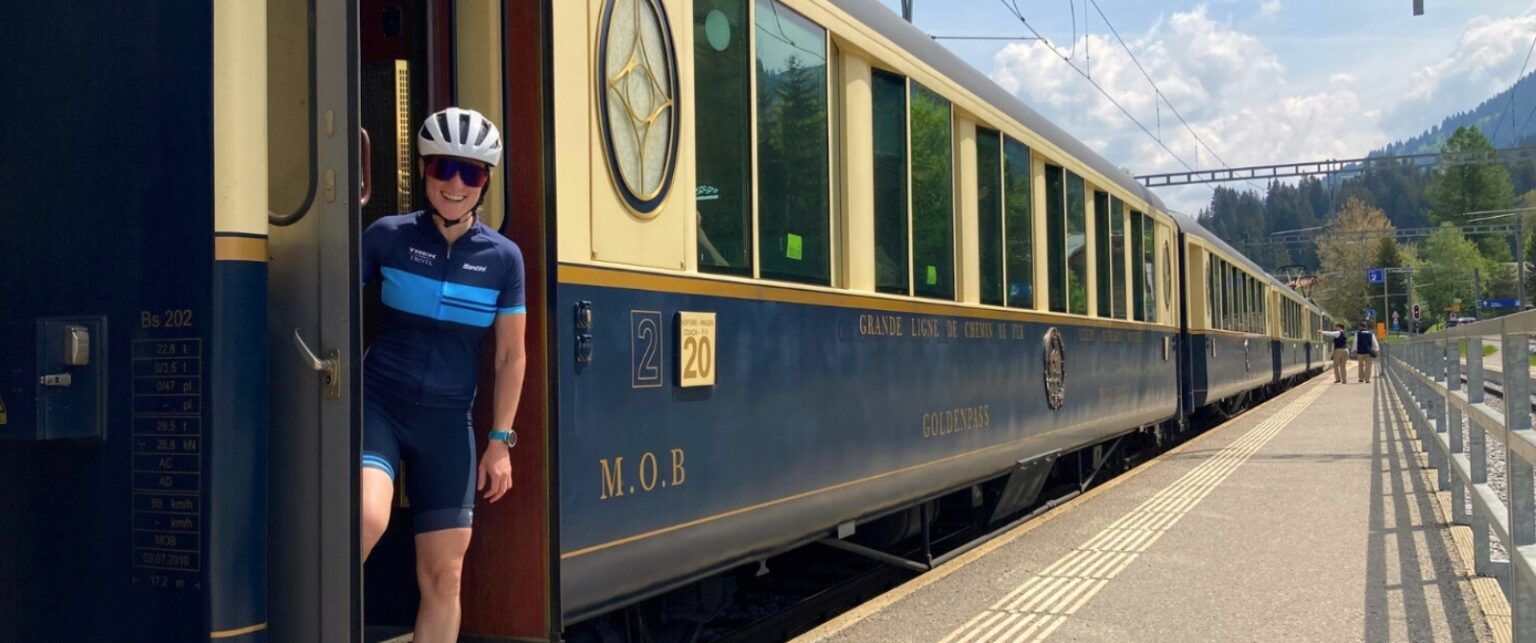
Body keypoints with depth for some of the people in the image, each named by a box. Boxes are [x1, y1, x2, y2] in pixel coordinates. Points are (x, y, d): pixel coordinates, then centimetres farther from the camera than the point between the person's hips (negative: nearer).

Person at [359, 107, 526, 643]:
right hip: (378, 401, -2)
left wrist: (499, 441, 2)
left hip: (448, 422, 2)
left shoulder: (503, 257, 2)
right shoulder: (388, 236, -1)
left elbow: (510, 355, 5)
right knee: (368, 519, -30)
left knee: (444, 575, 3)